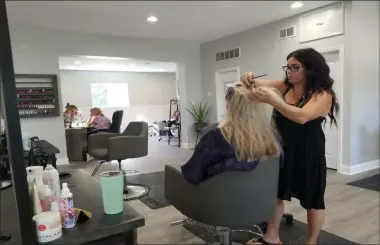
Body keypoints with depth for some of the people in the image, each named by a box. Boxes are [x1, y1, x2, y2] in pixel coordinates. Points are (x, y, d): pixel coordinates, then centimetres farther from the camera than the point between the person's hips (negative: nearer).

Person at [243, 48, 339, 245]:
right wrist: (250, 80, -28)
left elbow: (302, 117, -32)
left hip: (308, 154, -5)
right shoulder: (285, 87, 0)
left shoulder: (323, 95, -16)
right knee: (275, 193, 13)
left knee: (312, 200, 14)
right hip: (281, 150, 5)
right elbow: (262, 83, -5)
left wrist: (272, 100, -42)